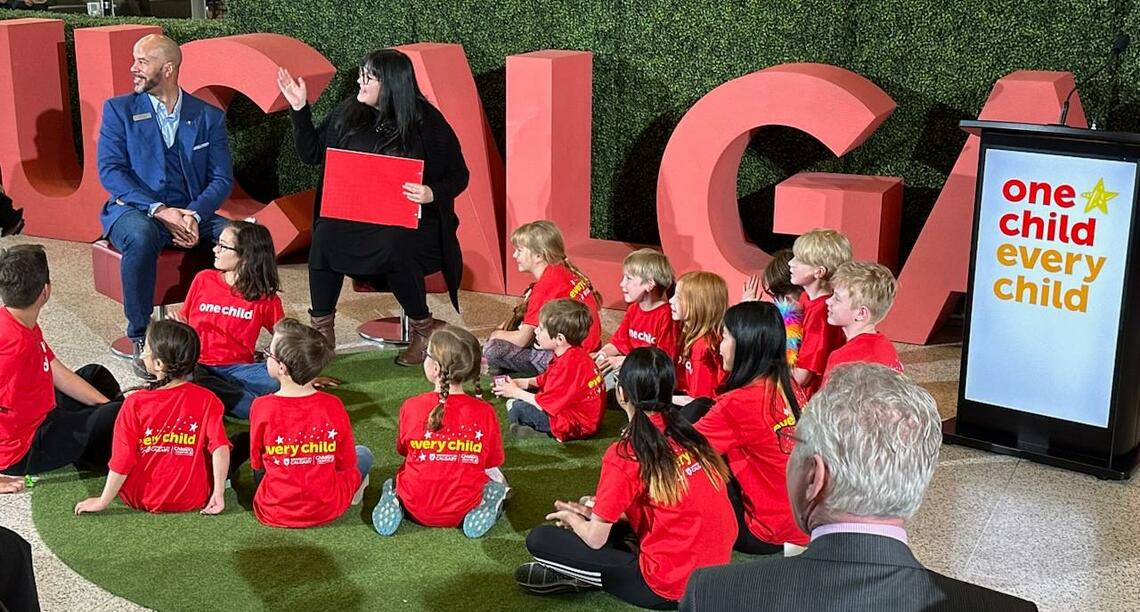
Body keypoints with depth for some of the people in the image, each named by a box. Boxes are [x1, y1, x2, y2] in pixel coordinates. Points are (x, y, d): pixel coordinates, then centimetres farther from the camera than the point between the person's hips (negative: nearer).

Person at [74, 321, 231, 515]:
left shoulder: (135, 403, -15)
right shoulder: (207, 400, -14)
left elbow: (122, 462, -12)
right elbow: (220, 449, -21)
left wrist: (102, 501, -1)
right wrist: (218, 494, -14)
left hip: (142, 499, -2)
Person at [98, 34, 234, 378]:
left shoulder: (209, 116, 8)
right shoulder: (118, 110, 5)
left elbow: (222, 178, 1)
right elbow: (110, 171, -6)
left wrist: (194, 216, -19)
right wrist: (159, 210, -20)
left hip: (191, 213, 2)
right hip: (136, 210, -2)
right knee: (141, 237, -38)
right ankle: (141, 339, -23)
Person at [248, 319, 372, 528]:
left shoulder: (261, 407, -18)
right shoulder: (333, 407, -16)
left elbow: (257, 463, -2)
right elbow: (346, 463, -3)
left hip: (273, 513, -1)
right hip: (326, 510, 2)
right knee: (364, 454, 26)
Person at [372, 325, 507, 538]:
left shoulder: (411, 407, -16)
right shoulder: (485, 412, -17)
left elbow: (403, 450, 3)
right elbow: (492, 462, -2)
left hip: (416, 509, 0)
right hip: (462, 510, 0)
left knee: (392, 482, 34)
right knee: (497, 479, 29)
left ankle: (393, 503, 3)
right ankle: (480, 510, 0)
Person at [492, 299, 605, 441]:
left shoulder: (568, 365, -29)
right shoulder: (573, 353, 3)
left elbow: (544, 404, -22)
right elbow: (544, 380, 15)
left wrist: (515, 392, -8)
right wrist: (522, 383, -1)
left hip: (577, 426, -11)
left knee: (516, 408, -18)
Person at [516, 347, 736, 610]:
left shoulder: (624, 455, -15)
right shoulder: (686, 433, 4)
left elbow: (595, 539, -7)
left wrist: (571, 517, 15)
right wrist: (597, 511, 18)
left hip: (671, 587, -7)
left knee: (539, 539, -2)